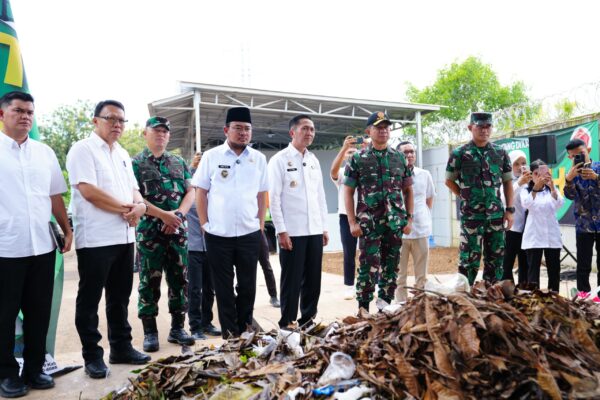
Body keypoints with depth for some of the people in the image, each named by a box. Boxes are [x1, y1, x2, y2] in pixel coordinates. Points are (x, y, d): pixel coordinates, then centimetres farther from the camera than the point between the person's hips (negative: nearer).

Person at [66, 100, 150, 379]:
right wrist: (126, 208, -11)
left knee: (120, 297, 15)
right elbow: (89, 191, -18)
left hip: (124, 237, 8)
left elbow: (133, 189, 16)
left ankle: (121, 347, 27)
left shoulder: (122, 154, 16)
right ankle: (92, 356, 16)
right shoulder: (82, 150, -7)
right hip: (95, 239, -7)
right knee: (90, 299, 4)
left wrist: (140, 205, -7)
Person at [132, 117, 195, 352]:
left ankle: (177, 327, 18)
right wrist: (163, 215, -15)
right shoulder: (135, 163, 2)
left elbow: (190, 192, 9)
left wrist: (179, 214, -8)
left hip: (178, 229, 4)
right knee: (150, 281, 2)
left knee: (179, 279, 7)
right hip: (149, 230, -4)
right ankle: (150, 331, 12)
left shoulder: (179, 162, 14)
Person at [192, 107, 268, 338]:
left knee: (248, 284, 10)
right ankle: (230, 332, 23)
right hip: (218, 234, -1)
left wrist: (261, 225, 6)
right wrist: (205, 224, -2)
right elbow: (200, 192, 2)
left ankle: (245, 329, 28)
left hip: (249, 233, 2)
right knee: (224, 286, 8)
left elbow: (261, 195, 10)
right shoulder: (211, 156, 1)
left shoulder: (259, 159, 6)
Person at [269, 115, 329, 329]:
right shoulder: (279, 160, -4)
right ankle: (287, 324, 15)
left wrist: (324, 227, 12)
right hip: (292, 232, -6)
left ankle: (307, 321, 25)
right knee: (292, 281, 2)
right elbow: (273, 198, -9)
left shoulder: (314, 160, 14)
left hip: (314, 231, 6)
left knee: (313, 279, 11)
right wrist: (281, 230, -14)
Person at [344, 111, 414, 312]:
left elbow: (408, 190, 13)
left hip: (395, 223, 3)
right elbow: (348, 192, 0)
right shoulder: (358, 158, 1)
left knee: (391, 267, 9)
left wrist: (409, 219, 6)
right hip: (369, 223, -3)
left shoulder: (399, 157, 10)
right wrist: (352, 222, -7)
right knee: (369, 267, -4)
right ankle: (363, 309, 7)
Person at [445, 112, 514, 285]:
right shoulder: (460, 153, -2)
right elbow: (449, 180, 7)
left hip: (496, 213, 4)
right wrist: (466, 197, 0)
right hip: (471, 214, -4)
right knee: (470, 258, -2)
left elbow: (507, 182, 11)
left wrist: (509, 210, 5)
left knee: (496, 257, 9)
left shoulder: (500, 153, 8)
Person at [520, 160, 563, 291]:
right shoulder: (526, 191, 3)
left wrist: (552, 187, -29)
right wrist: (536, 188, -34)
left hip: (552, 235, 3)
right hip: (534, 236, -3)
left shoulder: (552, 190, 9)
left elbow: (559, 204, -12)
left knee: (554, 269, 5)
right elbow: (526, 204, -19)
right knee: (533, 268, -5)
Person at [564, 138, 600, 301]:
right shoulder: (573, 173, 4)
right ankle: (584, 293, 14)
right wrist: (569, 179, -25)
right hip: (583, 225, 1)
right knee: (583, 262, 5)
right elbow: (570, 195, -9)